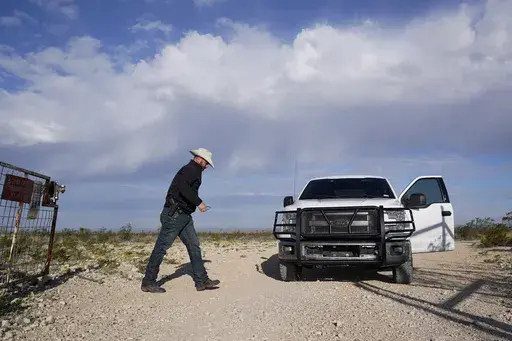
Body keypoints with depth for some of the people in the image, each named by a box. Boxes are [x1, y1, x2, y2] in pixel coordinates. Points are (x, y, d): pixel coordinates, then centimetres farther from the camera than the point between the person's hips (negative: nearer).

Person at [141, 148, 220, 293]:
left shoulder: (194, 171, 21)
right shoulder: (191, 169, -11)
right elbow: (183, 187, -28)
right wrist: (198, 202, -22)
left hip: (184, 216, 10)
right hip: (174, 214, -10)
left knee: (194, 246, 6)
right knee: (161, 247, -2)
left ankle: (201, 281, 8)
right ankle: (148, 282, 8)